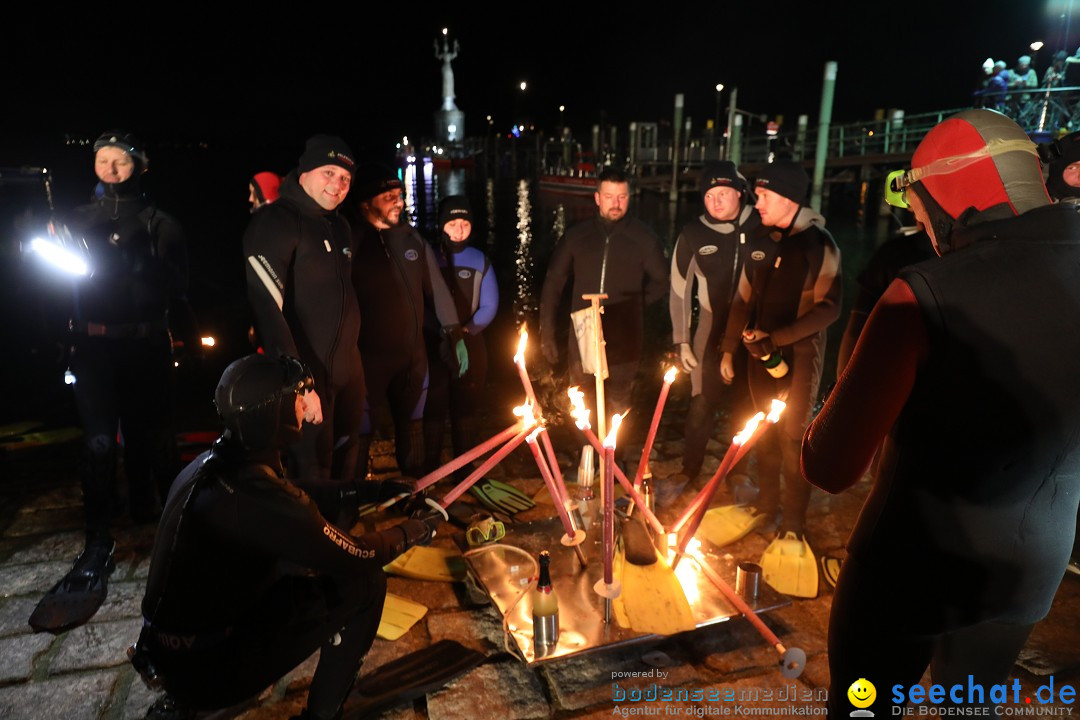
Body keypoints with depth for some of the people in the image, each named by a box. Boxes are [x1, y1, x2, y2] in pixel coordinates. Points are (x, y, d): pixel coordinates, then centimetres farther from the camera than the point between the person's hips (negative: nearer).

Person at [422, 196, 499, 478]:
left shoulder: (480, 261, 6)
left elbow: (489, 306, 3)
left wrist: (466, 331, -12)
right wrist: (442, 334, -16)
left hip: (470, 345, 2)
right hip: (433, 345, -1)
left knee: (465, 407, 7)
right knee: (434, 407, 1)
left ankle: (464, 469, 19)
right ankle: (430, 470, 14)